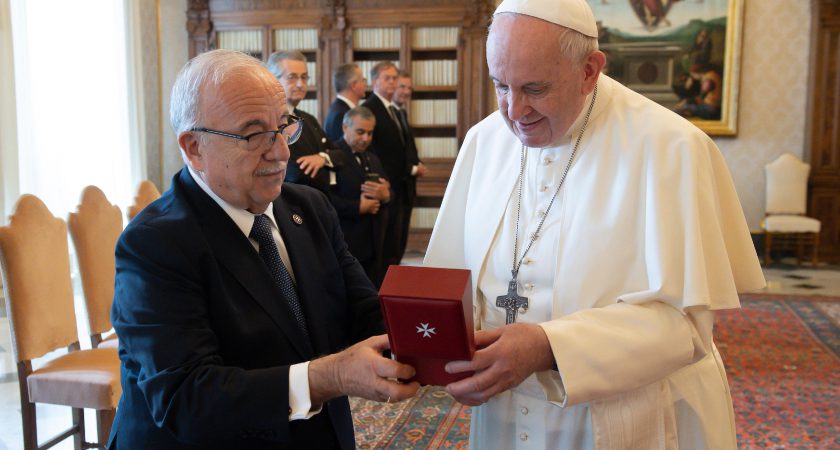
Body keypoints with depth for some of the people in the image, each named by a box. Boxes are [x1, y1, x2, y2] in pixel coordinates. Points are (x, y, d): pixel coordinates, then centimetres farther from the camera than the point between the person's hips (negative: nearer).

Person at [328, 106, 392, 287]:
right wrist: (358, 207, -17)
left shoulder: (373, 159, 18)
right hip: (345, 247, -7)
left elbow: (388, 193, 17)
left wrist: (385, 195, -6)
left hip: (373, 246, 8)